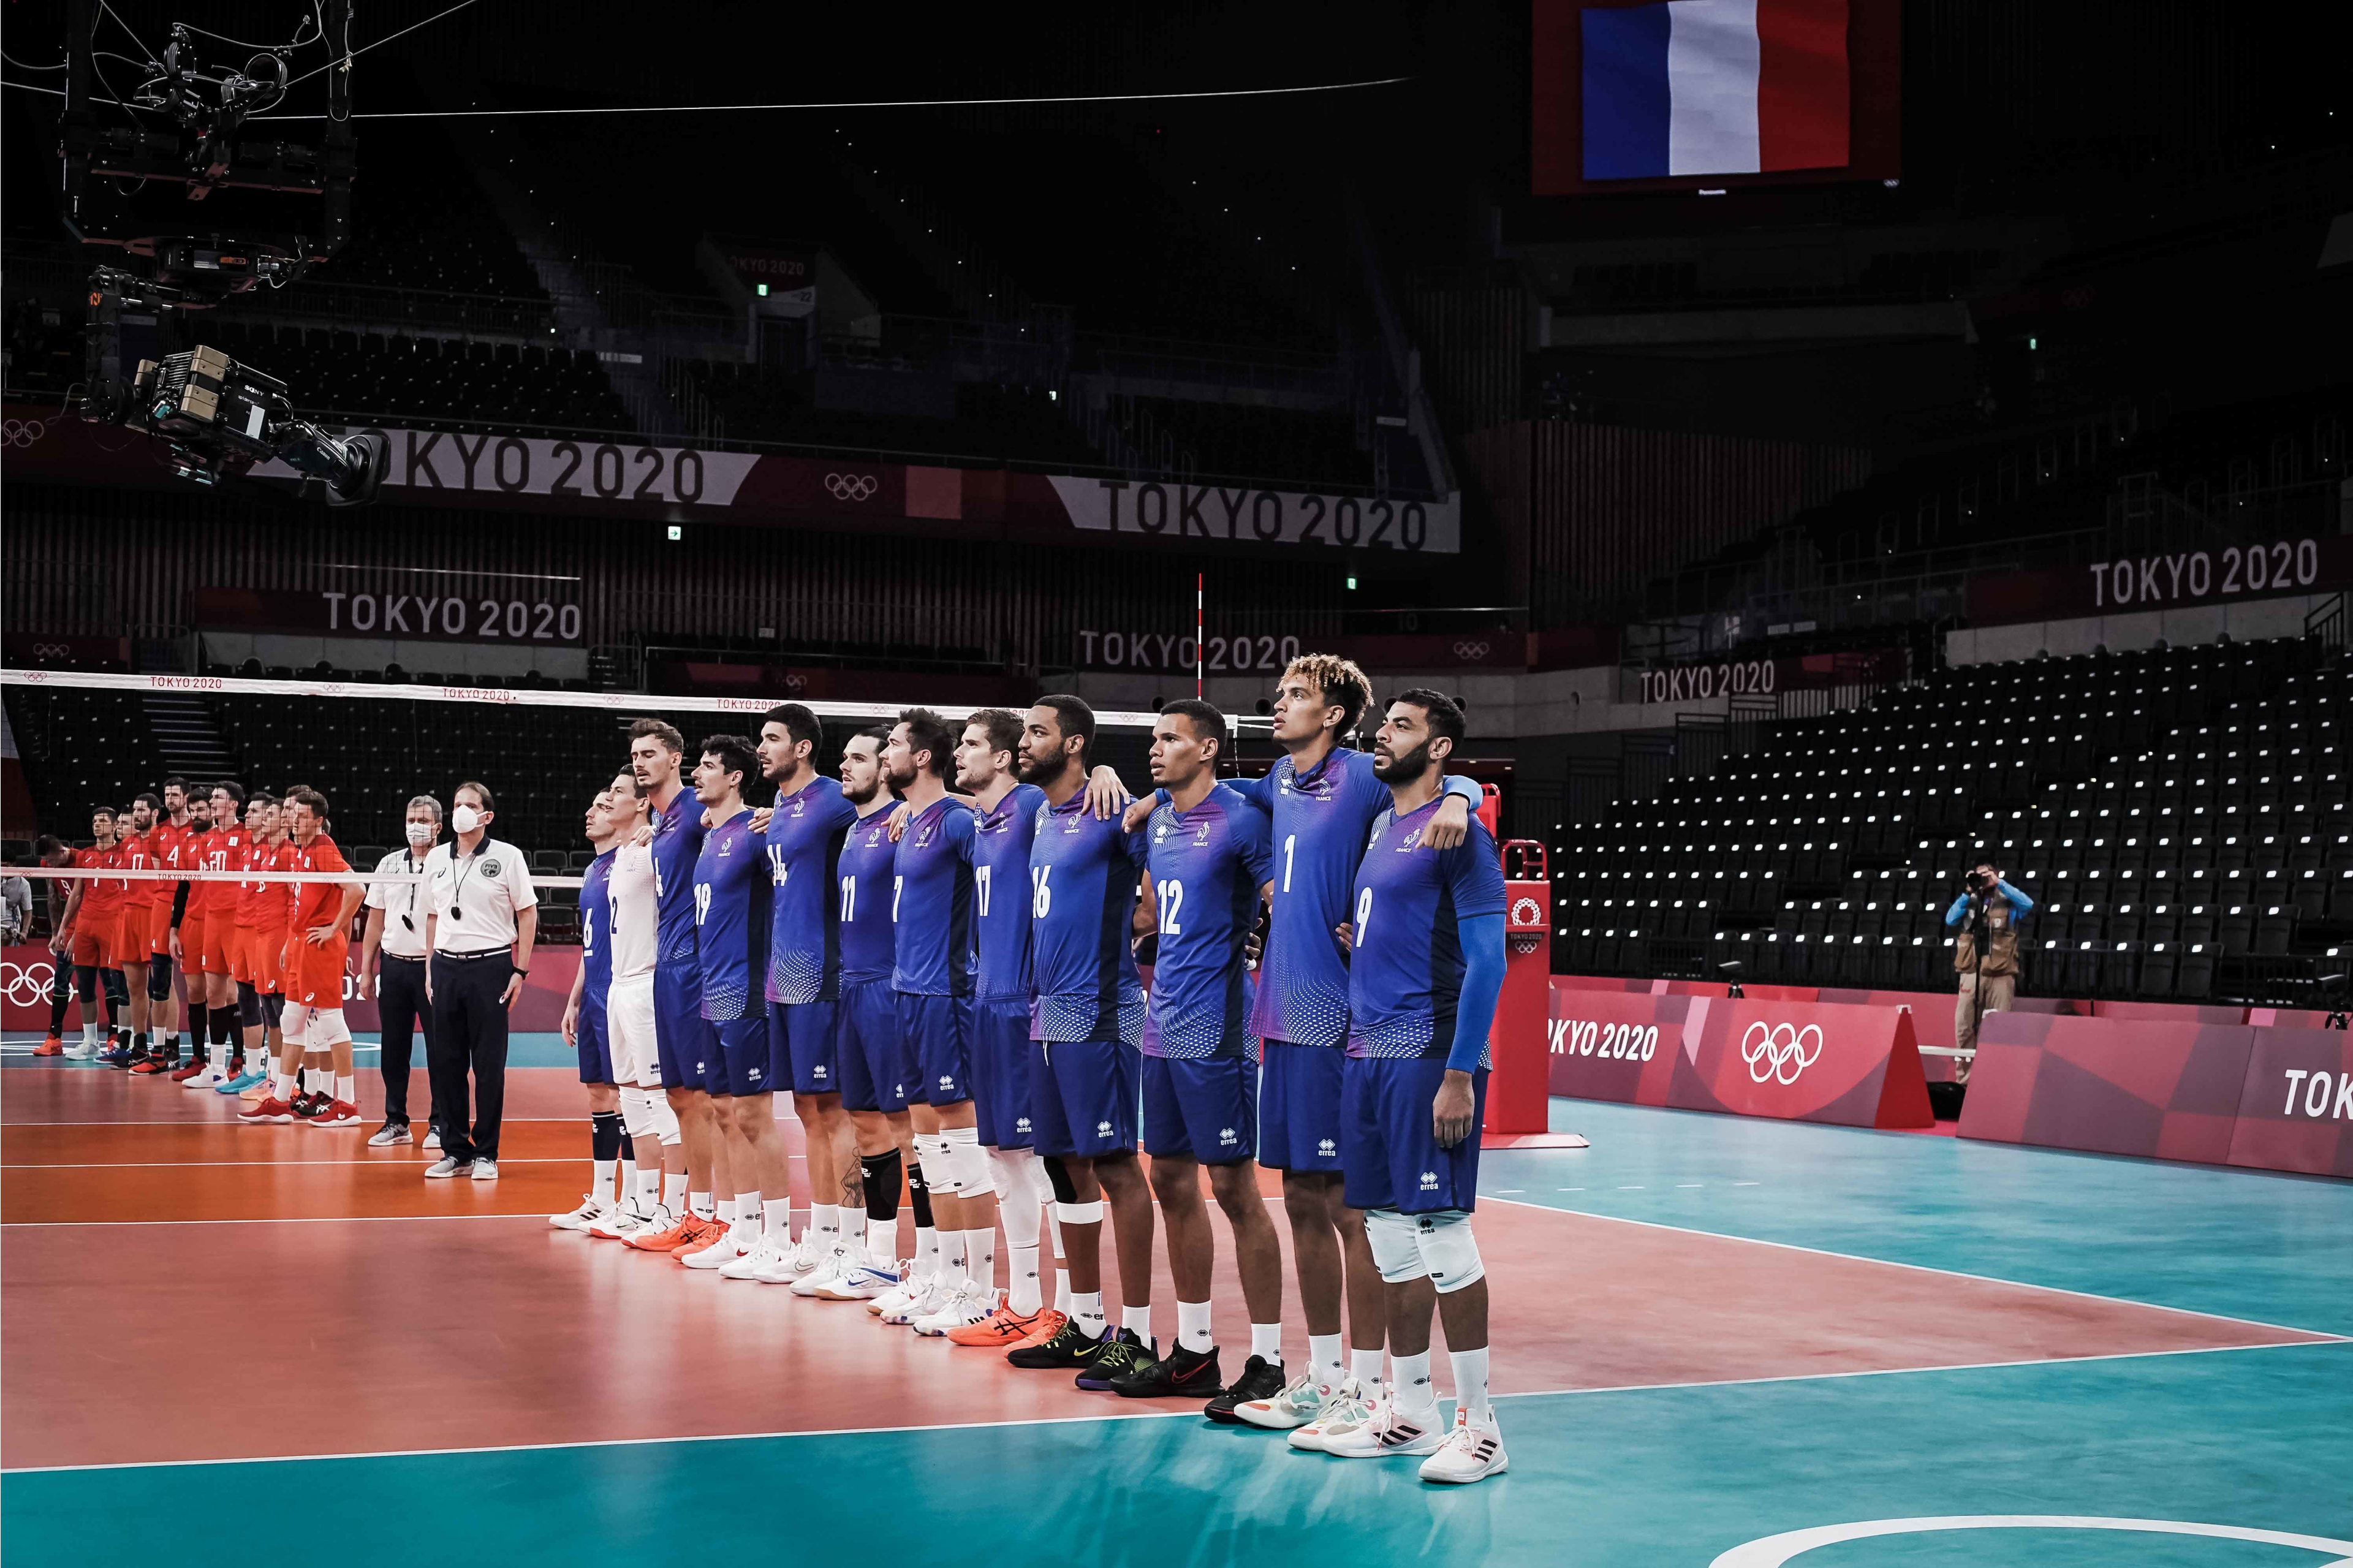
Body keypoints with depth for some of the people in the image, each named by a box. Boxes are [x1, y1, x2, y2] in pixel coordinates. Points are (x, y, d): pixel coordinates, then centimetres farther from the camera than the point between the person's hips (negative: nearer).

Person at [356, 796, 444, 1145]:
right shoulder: (388, 865, 11)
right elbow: (375, 921, 15)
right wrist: (366, 970, 10)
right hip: (393, 964, 4)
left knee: (438, 1050, -2)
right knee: (392, 1049, 7)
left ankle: (439, 1124, 7)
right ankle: (396, 1122, 16)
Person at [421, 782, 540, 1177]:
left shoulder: (507, 856, -2)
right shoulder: (436, 859, 10)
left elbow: (528, 913, 0)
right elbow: (433, 917, 18)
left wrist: (521, 970, -5)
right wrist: (430, 970, 13)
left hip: (491, 966, -4)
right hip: (446, 966, 4)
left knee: (489, 1064, -1)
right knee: (445, 1062, 3)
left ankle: (486, 1154, 7)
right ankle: (455, 1151, 12)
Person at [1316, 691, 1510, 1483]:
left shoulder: (1456, 831, -9)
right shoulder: (1379, 829, 16)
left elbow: (1487, 959, -14)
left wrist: (1460, 1074, -18)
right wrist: (1356, 939, 10)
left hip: (1427, 1055, -8)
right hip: (1367, 1053, 8)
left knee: (1441, 1229, -7)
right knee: (1389, 1234, 11)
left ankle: (1478, 1425, 0)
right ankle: (1408, 1411, 19)